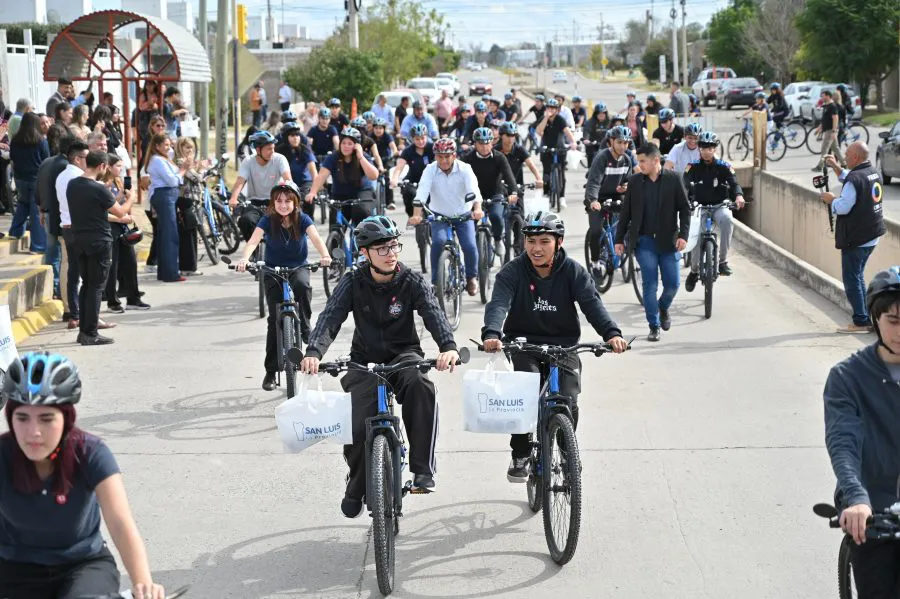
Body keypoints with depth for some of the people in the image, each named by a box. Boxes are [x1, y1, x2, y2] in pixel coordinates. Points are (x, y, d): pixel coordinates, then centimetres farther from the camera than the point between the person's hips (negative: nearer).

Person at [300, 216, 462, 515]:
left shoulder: (412, 282, -8)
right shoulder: (353, 283, -7)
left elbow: (434, 314, -24)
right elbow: (329, 319, -18)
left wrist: (448, 347, -45)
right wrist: (313, 353, -39)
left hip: (403, 355, -1)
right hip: (365, 361, 1)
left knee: (419, 384, -37)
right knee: (357, 429, -15)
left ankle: (423, 470, -30)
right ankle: (356, 488, 17)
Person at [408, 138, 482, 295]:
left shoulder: (464, 169, -15)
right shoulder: (430, 170, -14)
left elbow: (473, 191, -30)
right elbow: (421, 193, -27)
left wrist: (477, 209, -49)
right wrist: (416, 214, -44)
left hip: (463, 215, 0)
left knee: (470, 246, -17)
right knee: (438, 241, -26)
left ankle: (472, 277, 13)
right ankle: (436, 280, -9)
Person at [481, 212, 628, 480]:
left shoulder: (573, 271, -6)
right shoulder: (513, 271, -9)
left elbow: (592, 303, -19)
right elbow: (498, 304, -24)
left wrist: (612, 333, -37)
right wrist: (492, 334, -45)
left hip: (563, 345, 1)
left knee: (568, 402, -15)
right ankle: (520, 456, -3)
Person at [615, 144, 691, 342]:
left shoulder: (673, 179, -1)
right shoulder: (635, 181, 4)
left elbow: (685, 208, 2)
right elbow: (626, 212, 8)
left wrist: (683, 234, -8)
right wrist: (619, 239, 6)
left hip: (668, 241, 0)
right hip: (644, 241, 0)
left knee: (672, 283, 2)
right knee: (650, 284, -4)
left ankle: (663, 308, 33)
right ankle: (654, 326, 6)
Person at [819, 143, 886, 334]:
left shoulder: (854, 179, -22)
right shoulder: (875, 173, 7)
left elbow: (843, 207, -22)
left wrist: (831, 199, -4)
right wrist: (836, 168, 19)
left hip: (855, 239, -9)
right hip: (872, 235, 9)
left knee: (851, 279, 0)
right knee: (858, 277, 18)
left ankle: (861, 321, 1)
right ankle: (867, 319, 20)